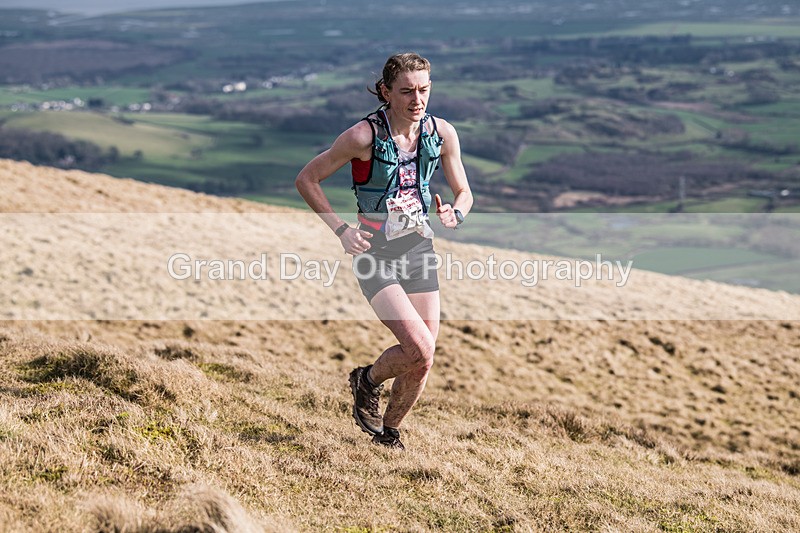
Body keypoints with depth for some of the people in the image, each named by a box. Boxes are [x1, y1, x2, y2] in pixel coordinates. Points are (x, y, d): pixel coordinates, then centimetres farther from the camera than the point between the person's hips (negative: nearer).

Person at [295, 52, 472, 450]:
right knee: (419, 347, -20)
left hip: (419, 249, 5)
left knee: (422, 361, 4)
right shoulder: (364, 136, -16)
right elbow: (306, 180, -7)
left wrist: (455, 215, -12)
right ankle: (367, 381, 13)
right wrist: (341, 229, -13)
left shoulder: (442, 133, -2)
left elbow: (463, 192, 11)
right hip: (376, 253, -5)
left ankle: (388, 431, 30)